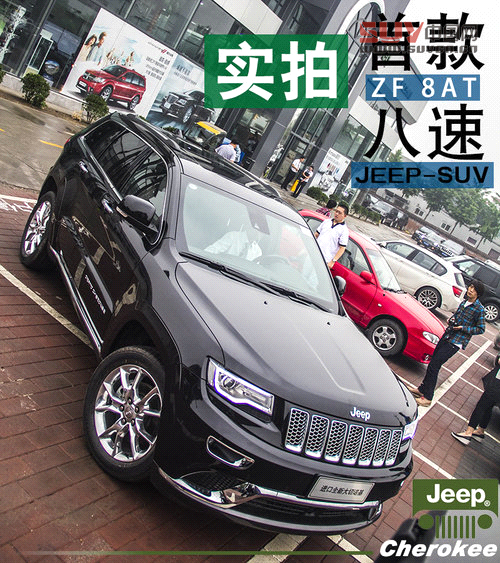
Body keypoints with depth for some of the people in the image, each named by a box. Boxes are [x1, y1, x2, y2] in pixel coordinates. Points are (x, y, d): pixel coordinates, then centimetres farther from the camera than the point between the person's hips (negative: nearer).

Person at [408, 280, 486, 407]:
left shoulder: (479, 309, -11)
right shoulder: (464, 302, 9)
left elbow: (481, 329, -7)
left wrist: (463, 328, -15)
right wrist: (451, 319, 4)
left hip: (456, 342, -7)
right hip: (448, 335, 7)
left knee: (434, 364, -9)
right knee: (433, 362, 9)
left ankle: (427, 397, 0)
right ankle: (422, 389, 22)